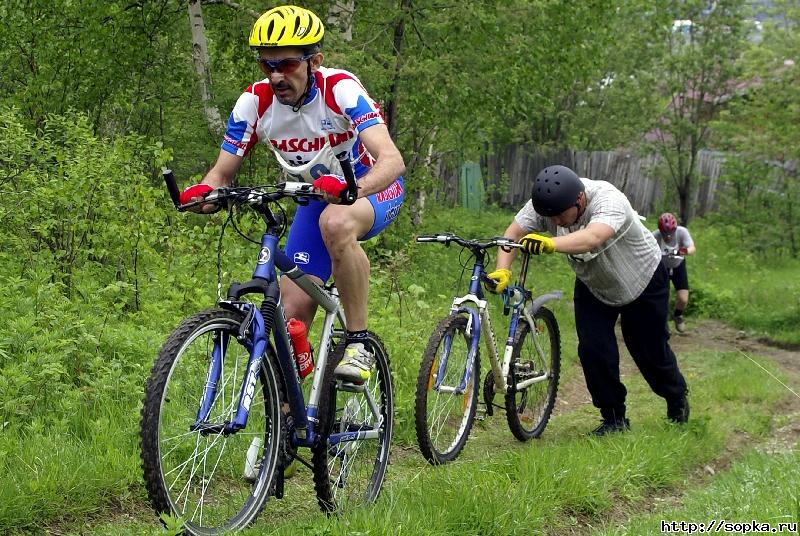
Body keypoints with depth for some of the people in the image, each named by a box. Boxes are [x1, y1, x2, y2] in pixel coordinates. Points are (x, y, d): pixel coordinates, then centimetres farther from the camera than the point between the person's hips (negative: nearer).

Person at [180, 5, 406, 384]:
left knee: (336, 222, -40)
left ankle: (359, 343, -27)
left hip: (374, 189, -4)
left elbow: (392, 160, -40)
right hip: (315, 199, 5)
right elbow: (222, 173, -10)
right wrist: (203, 192, -35)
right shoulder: (254, 103, -17)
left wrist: (350, 188, -60)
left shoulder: (340, 89, -29)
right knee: (293, 312, -8)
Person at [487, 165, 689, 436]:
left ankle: (678, 401, 36)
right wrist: (502, 270, -50)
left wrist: (550, 244, -76)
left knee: (649, 350, 7)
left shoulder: (609, 201, -41)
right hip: (593, 286, 4)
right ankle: (614, 418, 6)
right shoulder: (546, 204, -25)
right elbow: (512, 233, -31)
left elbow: (592, 238, -59)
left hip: (644, 281, -4)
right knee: (593, 350, -10)